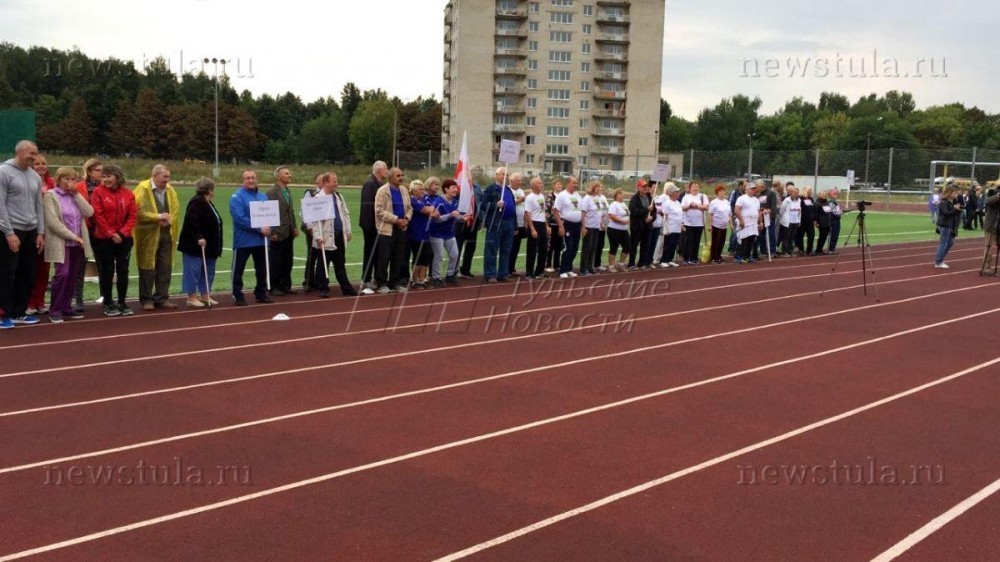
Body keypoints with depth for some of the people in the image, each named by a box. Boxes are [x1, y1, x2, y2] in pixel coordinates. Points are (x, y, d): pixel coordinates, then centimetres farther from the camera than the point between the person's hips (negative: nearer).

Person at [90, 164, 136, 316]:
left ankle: (122, 303, 16)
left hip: (124, 239, 2)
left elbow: (132, 216, 0)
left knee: (123, 271, 5)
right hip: (104, 239, -2)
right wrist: (111, 234, -14)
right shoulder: (98, 192, -5)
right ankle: (108, 304, 12)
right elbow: (97, 215, -10)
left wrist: (122, 233, -12)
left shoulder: (128, 194, 2)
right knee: (107, 271, 3)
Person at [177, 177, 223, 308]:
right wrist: (198, 237, -29)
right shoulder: (197, 202, -16)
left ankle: (205, 295, 21)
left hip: (208, 246, 10)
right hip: (195, 245, -10)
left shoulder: (207, 203, 15)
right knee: (194, 270, -3)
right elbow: (191, 220, -27)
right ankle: (192, 298, 2)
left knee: (208, 271, 13)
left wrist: (215, 247, 19)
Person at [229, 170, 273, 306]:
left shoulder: (263, 196, 10)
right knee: (238, 269, 0)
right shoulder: (237, 197, -9)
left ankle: (261, 293, 22)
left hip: (260, 239, 6)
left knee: (261, 268, 12)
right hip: (243, 240, -5)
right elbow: (240, 218, -19)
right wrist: (259, 228, -21)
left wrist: (268, 228, -9)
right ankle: (237, 296, 7)